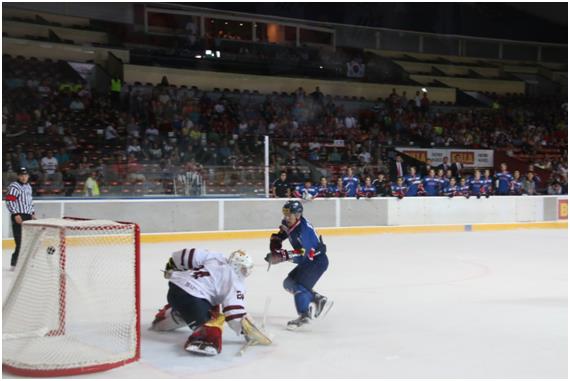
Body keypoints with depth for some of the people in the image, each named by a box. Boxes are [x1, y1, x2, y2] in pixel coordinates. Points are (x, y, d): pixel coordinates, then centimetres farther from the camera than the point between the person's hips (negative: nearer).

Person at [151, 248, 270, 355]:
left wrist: (171, 266, 23)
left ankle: (161, 320, 55)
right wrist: (246, 330, -1)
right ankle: (200, 342, -34)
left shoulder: (215, 257, 14)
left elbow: (189, 255, 10)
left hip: (175, 285, 8)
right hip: (190, 297, -8)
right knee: (213, 320, -8)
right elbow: (234, 312, -9)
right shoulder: (235, 282, -1)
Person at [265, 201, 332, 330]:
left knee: (299, 284, -22)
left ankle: (305, 315, -22)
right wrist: (275, 246, -5)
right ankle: (319, 300, 15)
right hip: (307, 261, 10)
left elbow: (304, 253, -37)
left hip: (318, 260, -10)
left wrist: (283, 256, -41)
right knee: (289, 283, 10)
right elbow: (280, 234, 15)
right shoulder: (288, 223, -3)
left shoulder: (303, 230, -29)